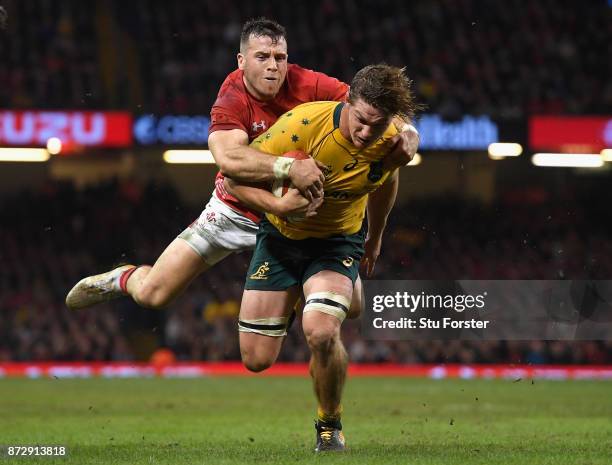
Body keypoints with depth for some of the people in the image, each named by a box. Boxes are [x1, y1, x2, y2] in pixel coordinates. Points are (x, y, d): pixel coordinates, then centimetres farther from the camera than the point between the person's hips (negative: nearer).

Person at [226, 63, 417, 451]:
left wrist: (375, 238, 24)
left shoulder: (393, 143, -17)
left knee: (321, 334, -29)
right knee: (257, 359, -1)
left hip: (338, 241, 0)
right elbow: (236, 178, -20)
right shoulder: (305, 122, -28)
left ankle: (330, 426, 0)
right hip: (281, 236, 0)